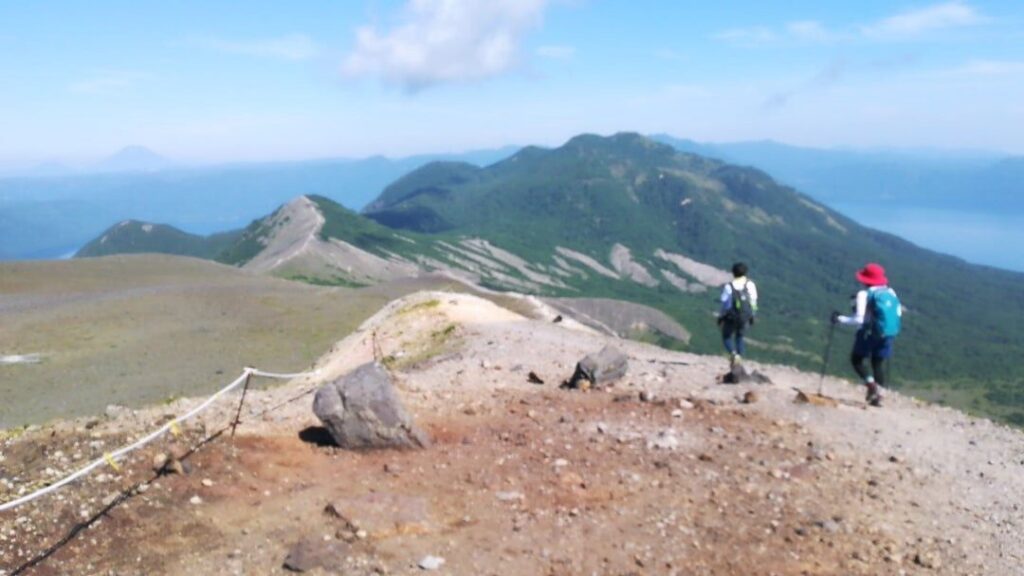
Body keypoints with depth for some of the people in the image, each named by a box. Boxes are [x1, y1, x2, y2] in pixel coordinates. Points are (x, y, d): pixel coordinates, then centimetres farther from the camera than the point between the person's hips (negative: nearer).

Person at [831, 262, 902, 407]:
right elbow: (898, 313, 13)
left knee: (856, 359, 12)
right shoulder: (891, 293, 6)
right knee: (879, 362, 16)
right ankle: (878, 394, 9)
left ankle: (871, 384, -9)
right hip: (889, 334, 5)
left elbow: (859, 319, -18)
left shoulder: (864, 294, -10)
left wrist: (840, 319, -8)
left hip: (870, 333, -5)